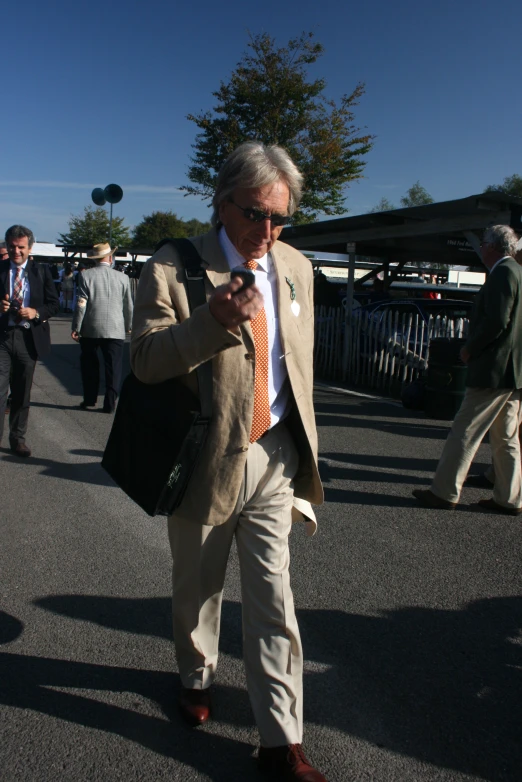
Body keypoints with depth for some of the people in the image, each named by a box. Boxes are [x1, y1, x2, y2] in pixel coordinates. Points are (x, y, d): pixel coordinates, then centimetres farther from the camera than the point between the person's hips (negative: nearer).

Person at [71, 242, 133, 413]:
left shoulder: (85, 275, -4)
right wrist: (128, 326, 20)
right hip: (115, 330, 0)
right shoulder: (122, 278, 0)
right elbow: (128, 306, 7)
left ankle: (89, 400, 20)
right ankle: (110, 403, 5)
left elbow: (81, 304, -7)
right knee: (113, 367, 5)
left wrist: (76, 327, 0)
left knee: (89, 365, 14)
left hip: (90, 330, 0)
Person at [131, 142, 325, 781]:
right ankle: (197, 677, 49)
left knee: (273, 598, 7)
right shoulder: (172, 268, -11)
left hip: (275, 457, 3)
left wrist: (301, 446, 16)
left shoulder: (296, 268, 5)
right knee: (197, 588, 19)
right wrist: (213, 321, -33)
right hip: (207, 458, -2)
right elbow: (145, 360, -17)